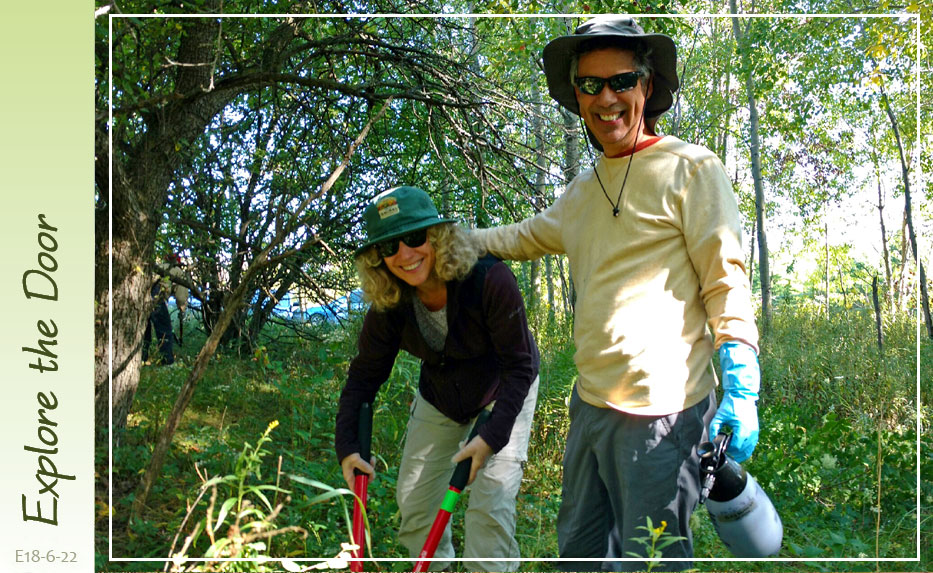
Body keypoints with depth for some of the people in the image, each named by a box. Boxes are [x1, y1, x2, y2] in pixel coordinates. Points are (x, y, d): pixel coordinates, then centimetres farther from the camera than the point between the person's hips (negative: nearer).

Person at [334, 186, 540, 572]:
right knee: (413, 500, 10)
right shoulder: (388, 306, -20)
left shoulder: (489, 279, -34)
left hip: (503, 392, -4)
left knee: (490, 507, -13)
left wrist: (492, 435, -33)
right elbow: (365, 374, -7)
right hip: (438, 400, 5)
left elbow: (519, 365, -27)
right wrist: (347, 444, -15)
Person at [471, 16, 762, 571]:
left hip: (662, 413, -7)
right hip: (589, 404, 8)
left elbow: (725, 282, -9)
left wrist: (740, 387, -18)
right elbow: (520, 238, 32)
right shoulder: (583, 191, 16)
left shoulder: (691, 167, -5)